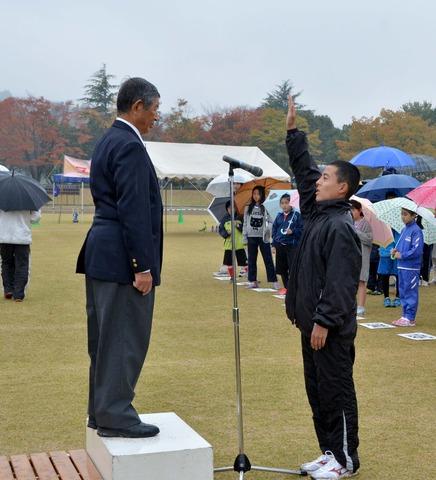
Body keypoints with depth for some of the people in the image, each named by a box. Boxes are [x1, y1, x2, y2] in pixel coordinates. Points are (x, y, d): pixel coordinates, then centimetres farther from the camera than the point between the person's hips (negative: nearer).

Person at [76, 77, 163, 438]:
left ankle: (101, 410, 24)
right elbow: (134, 211, -21)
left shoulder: (107, 142, 16)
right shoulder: (130, 146, -15)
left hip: (101, 255, 10)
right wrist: (143, 266, -19)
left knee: (105, 338, 15)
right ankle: (115, 416, 5)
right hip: (121, 258, -10)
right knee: (126, 339, -3)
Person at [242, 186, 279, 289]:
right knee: (252, 260, 8)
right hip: (251, 237, 3)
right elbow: (245, 223, 9)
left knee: (268, 259, -2)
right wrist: (245, 237, 5)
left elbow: (270, 221, -2)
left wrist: (267, 228, -22)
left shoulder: (265, 208, -2)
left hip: (263, 237, -3)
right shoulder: (248, 208, 7)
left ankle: (274, 281, -1)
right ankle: (252, 281, 14)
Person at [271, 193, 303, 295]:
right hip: (280, 245, 5)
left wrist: (293, 232, -20)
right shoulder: (279, 216, 9)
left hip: (292, 245, -5)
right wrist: (274, 243, 10)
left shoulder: (296, 215, -5)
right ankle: (286, 287, 23)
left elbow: (302, 229, -5)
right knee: (282, 268, 11)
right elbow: (274, 229, 14)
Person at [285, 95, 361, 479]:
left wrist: (324, 322, -23)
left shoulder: (341, 227, -17)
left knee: (336, 391, 1)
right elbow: (304, 169, 19)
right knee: (317, 391, 15)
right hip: (311, 323, 10)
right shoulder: (316, 213, 10)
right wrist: (293, 132, 17)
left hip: (331, 330, -9)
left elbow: (340, 282, -22)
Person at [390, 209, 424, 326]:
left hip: (411, 267, -9)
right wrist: (395, 250, 1)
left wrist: (402, 255, -15)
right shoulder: (404, 230, 12)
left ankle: (410, 318, 2)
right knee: (403, 292, 15)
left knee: (410, 292, -3)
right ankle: (405, 315, 25)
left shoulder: (416, 230, -13)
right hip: (402, 266, 9)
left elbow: (417, 250, -19)